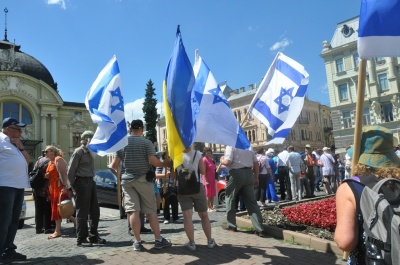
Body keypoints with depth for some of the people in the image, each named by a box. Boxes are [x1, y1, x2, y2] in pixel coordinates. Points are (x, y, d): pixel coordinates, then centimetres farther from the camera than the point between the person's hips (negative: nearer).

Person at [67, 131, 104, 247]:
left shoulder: (89, 152, 17)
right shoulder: (78, 152, -9)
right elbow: (71, 170, -12)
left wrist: (92, 181, 10)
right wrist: (74, 186, -11)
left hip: (90, 182, 9)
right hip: (82, 183, -8)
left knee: (95, 211, 12)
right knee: (82, 212, -1)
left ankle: (93, 236, 23)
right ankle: (81, 239, 9)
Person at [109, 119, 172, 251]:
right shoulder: (146, 142, -5)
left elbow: (115, 164, 6)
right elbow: (153, 161, -13)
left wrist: (113, 170, 28)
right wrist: (165, 164, 5)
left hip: (127, 180, 3)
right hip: (143, 179, -2)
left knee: (133, 211, 2)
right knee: (151, 210, 4)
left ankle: (137, 242, 5)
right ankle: (158, 240, 10)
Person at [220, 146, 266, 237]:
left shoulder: (230, 147, -2)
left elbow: (227, 162, -13)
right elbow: (256, 164, 14)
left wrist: (221, 160, 8)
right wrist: (256, 178, 17)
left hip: (236, 174, -5)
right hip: (249, 174, 5)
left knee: (229, 198, 14)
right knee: (251, 201, 7)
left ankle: (231, 225, 19)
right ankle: (259, 229, 3)